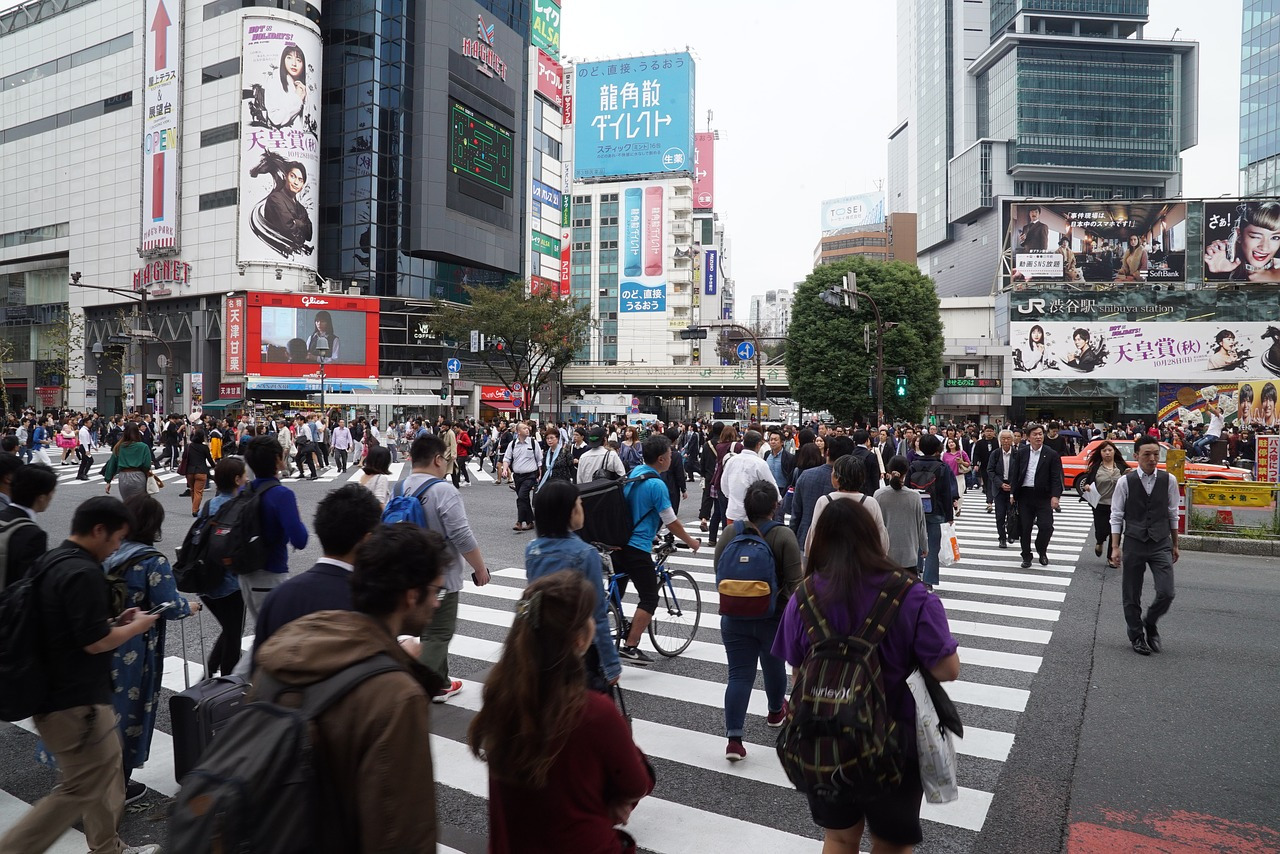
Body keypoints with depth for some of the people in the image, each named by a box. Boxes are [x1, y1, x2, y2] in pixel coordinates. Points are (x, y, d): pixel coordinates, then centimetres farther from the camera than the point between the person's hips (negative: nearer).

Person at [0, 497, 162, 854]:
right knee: (82, 789, 2)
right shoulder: (83, 572, -24)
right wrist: (139, 625, -7)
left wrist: (114, 620, 11)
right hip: (75, 703, -10)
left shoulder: (52, 561, 7)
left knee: (106, 770, 20)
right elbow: (95, 641, -23)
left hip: (57, 692, 10)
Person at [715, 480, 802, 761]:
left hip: (734, 617, 1)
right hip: (773, 618, -1)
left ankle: (734, 738, -3)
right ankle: (776, 711, 46)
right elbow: (794, 582, -17)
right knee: (774, 666, 22)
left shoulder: (729, 534, -5)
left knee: (739, 674, 4)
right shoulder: (783, 537, -15)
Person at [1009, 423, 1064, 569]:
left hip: (1044, 497, -2)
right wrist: (1013, 493, 3)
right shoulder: (1021, 453, 5)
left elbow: (1056, 477, -5)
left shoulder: (1051, 454, -1)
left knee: (1046, 526, -7)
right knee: (1025, 528, 6)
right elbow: (1015, 474, 8)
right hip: (1024, 495, 2)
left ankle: (1042, 551, 20)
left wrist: (1055, 496, -15)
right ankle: (1026, 557, 18)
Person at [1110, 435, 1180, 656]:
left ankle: (1149, 625, 23)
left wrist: (1175, 544, 12)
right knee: (1131, 596, 7)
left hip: (1161, 544, 1)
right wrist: (1115, 548, -5)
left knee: (1166, 593, -6)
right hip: (1134, 544, -1)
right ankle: (1137, 636, 26)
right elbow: (1116, 516, -2)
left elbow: (1173, 514, 9)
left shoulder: (1169, 480, 0)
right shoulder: (1125, 482, -6)